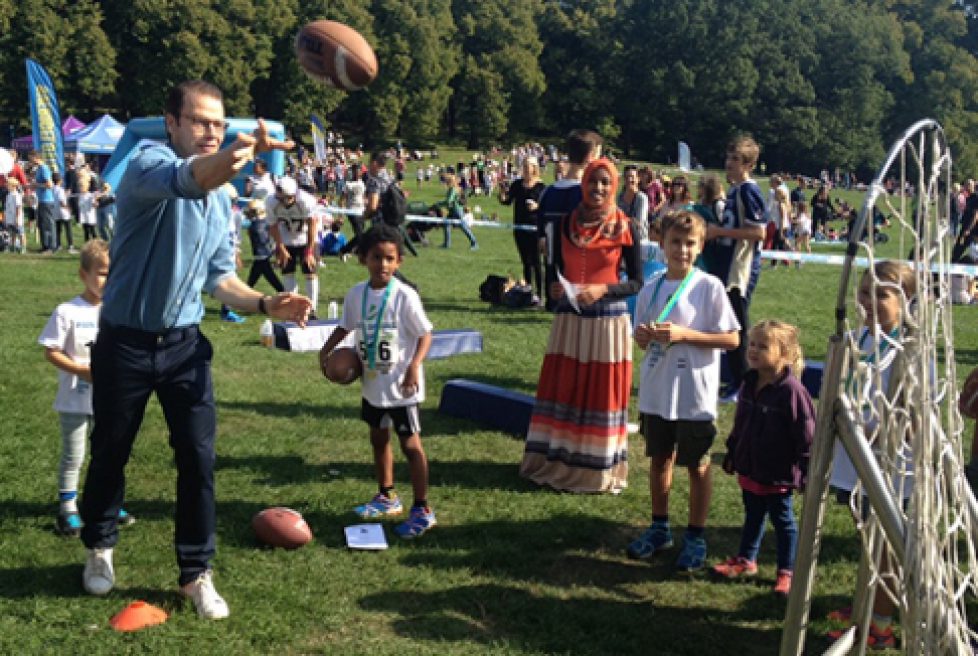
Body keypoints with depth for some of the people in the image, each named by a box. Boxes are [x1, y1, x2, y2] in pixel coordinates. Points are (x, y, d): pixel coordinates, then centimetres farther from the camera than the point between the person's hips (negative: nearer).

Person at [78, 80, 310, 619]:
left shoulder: (222, 199, 6)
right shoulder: (149, 165, -17)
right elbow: (186, 179, -43)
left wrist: (265, 304, -7)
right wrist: (238, 155, -64)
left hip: (184, 344, 5)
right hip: (125, 343, -4)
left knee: (198, 457, 1)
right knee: (110, 453, 13)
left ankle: (196, 572, 17)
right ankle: (99, 548, 39)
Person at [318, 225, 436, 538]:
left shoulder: (404, 296, -17)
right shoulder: (357, 294, 0)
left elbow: (425, 334, -13)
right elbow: (346, 326, 16)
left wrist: (414, 366, -25)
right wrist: (326, 350, 5)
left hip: (401, 385, -7)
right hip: (372, 382, 7)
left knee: (410, 442, -3)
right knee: (378, 438, 19)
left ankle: (423, 510, 6)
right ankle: (387, 497, 37)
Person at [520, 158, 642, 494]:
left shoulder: (625, 228, -4)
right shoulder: (566, 223, 5)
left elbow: (637, 282, -3)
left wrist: (603, 290, -18)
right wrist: (555, 287, -9)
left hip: (609, 321, -3)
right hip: (569, 318, 3)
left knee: (602, 394, 3)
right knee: (562, 390, 8)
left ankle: (600, 467, 15)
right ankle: (557, 462, 20)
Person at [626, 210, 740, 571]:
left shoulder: (709, 287, -11)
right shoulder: (651, 287, 3)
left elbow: (731, 338, -12)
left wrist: (684, 334, -20)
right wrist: (644, 335, -13)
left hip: (695, 395, -4)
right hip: (656, 391, 5)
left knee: (697, 465, 9)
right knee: (659, 459, 17)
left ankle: (696, 537, 22)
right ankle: (659, 528, 33)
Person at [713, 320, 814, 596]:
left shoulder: (791, 390, -22)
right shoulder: (750, 384, 1)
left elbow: (806, 435, -18)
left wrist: (806, 471, -16)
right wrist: (732, 454, 19)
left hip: (778, 474, -7)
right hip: (749, 468, 7)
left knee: (783, 521, 10)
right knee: (752, 516, 22)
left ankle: (786, 571, 23)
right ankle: (746, 560, 37)